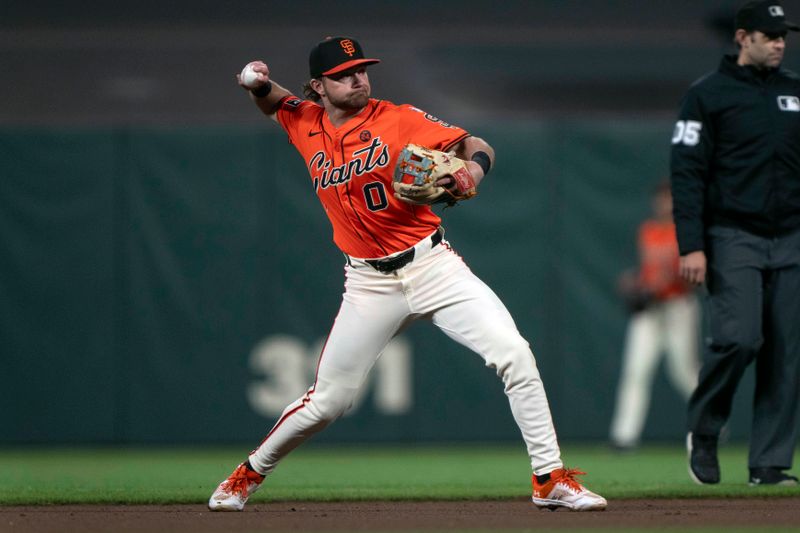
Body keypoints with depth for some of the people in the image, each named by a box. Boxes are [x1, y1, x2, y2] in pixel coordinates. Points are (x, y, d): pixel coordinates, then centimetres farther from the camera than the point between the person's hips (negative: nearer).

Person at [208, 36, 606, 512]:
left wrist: (475, 166, -32)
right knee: (328, 400, 3)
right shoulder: (307, 125, 5)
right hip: (369, 282, 2)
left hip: (432, 264, -2)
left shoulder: (399, 119, -6)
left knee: (514, 355, -18)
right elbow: (274, 101, 26)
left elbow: (475, 144, -8)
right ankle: (250, 473, 28)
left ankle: (550, 479, -10)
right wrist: (259, 83, 3)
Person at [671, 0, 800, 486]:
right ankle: (703, 432, 6)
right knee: (739, 337, -18)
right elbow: (687, 173, -6)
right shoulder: (708, 95, -1)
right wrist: (691, 246, -14)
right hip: (734, 239, -5)